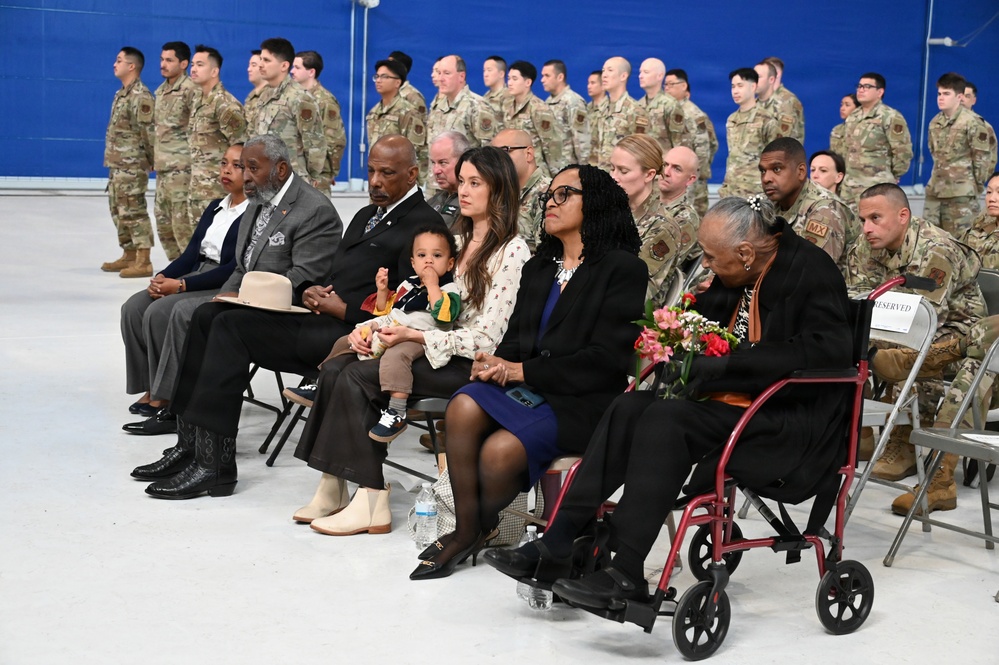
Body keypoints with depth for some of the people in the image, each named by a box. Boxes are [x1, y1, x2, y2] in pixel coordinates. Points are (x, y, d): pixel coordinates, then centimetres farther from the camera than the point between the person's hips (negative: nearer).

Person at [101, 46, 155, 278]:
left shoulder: (140, 96, -16)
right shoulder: (121, 94, 16)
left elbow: (148, 132, -17)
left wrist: (152, 160, -12)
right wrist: (111, 159, 20)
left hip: (132, 165, -10)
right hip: (116, 164, 10)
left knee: (133, 211, -9)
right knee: (118, 211, 15)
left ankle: (143, 262, -7)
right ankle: (128, 256, 24)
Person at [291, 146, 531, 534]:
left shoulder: (512, 251, -9)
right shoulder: (458, 241, 17)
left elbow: (486, 339, -16)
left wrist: (413, 337, -22)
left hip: (468, 364, -8)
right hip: (435, 352, 8)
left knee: (358, 377, -23)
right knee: (335, 368, -12)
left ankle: (372, 502, -20)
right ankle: (332, 489, -13)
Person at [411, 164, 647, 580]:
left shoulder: (623, 268, -3)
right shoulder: (538, 268, 20)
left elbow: (607, 358, -12)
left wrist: (525, 371, -13)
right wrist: (496, 364, -6)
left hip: (583, 401, -6)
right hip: (524, 387, 6)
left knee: (500, 450, -29)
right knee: (464, 408, -25)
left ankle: (481, 529, 3)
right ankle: (465, 530, -13)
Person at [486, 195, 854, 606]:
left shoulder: (811, 271, -14)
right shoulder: (738, 277, 9)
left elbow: (829, 349, -27)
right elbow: (703, 321, 25)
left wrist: (721, 366, -28)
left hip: (790, 419, -8)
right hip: (727, 399, 8)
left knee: (665, 418, -27)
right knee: (629, 407, -12)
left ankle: (626, 574, -26)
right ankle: (557, 547, -13)